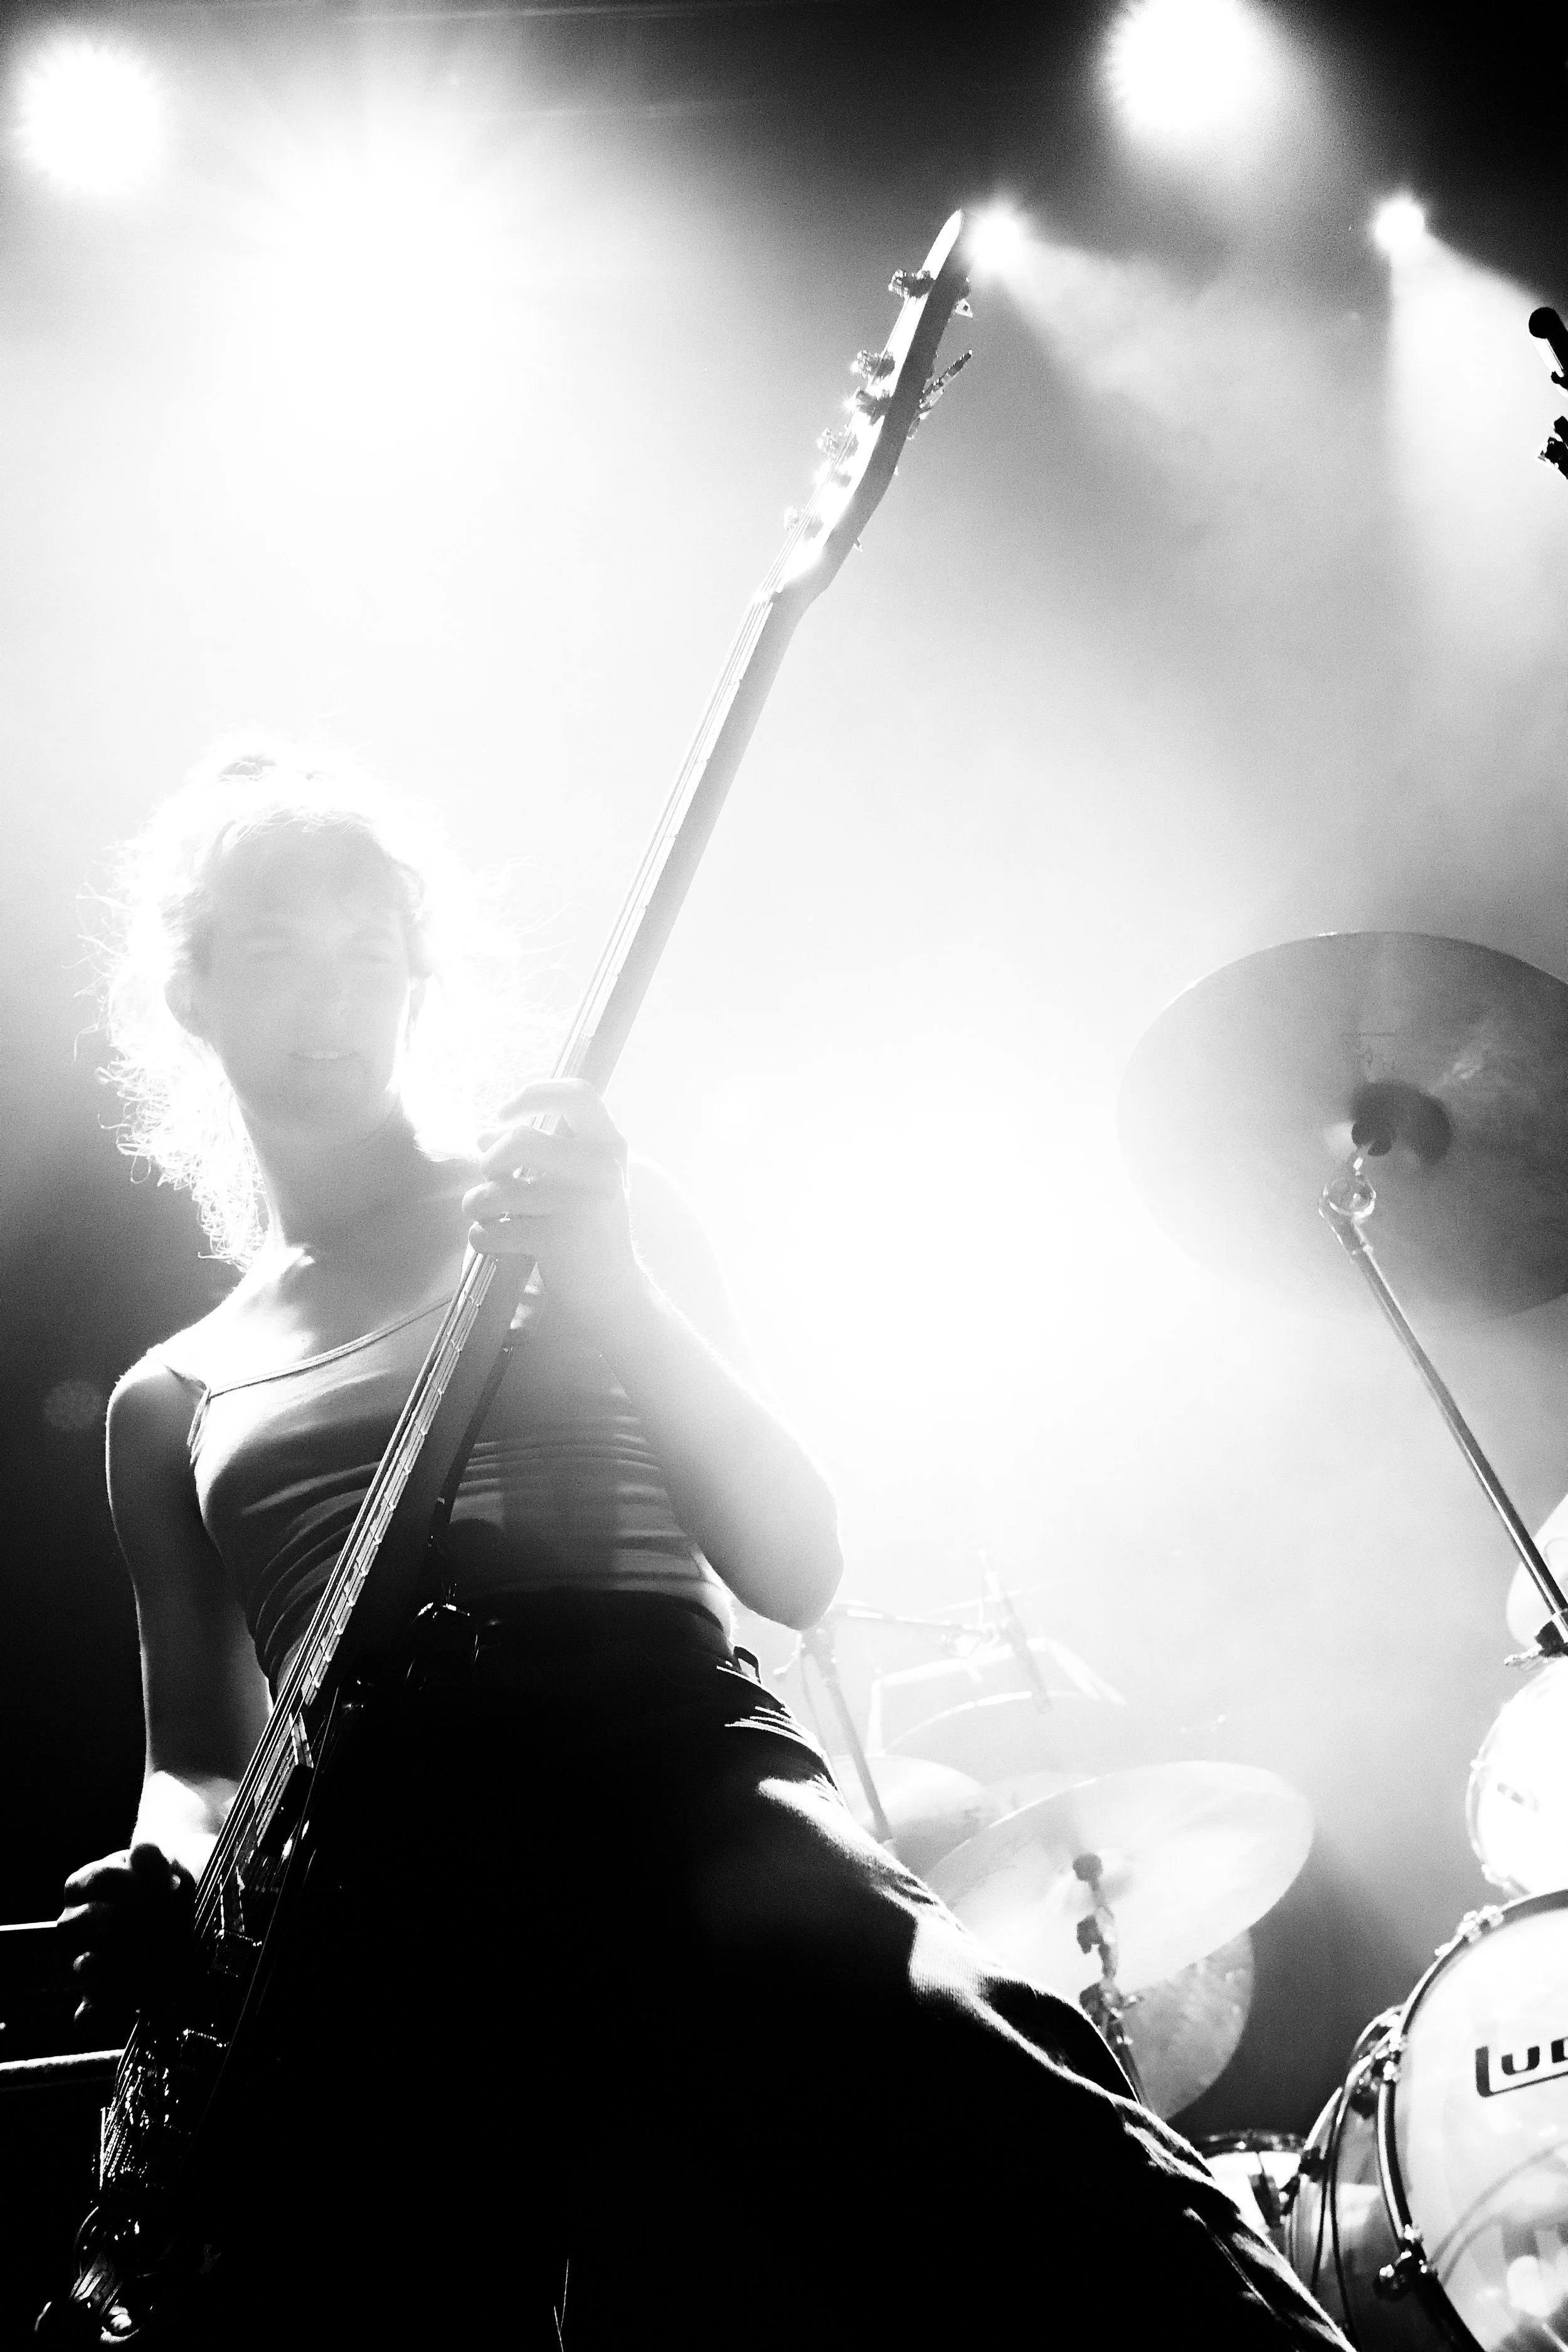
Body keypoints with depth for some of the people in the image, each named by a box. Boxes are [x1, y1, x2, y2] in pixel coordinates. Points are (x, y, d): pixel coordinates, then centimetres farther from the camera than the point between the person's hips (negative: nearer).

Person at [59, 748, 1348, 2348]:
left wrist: (613, 1287, -6)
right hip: (353, 1892, 3)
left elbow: (797, 1572, 9)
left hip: (661, 1771, -2)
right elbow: (196, 1752, 21)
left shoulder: (572, 1200, 17)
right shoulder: (169, 1399, 24)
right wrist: (159, 1876, -4)